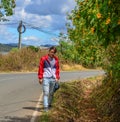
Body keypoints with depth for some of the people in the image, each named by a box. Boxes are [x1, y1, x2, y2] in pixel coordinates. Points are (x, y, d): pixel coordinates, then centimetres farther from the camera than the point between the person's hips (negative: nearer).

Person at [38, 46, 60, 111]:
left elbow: (57, 69, 16)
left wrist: (57, 77, 10)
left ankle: (49, 104, 27)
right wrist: (40, 78, -4)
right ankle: (45, 107, -9)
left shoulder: (56, 59, 9)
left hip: (53, 78, 4)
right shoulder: (43, 58, -2)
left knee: (51, 93, 11)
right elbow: (40, 68, -1)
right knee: (46, 93, -9)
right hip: (45, 78, -4)